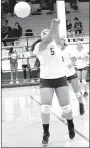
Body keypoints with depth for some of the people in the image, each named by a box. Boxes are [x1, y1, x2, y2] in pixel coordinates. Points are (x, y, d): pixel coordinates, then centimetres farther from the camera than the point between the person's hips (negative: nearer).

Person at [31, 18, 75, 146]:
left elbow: (56, 36, -18)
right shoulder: (39, 46, -1)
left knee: (65, 106, 3)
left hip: (60, 78, 1)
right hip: (46, 79, -1)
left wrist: (56, 26, -40)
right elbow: (47, 40, -21)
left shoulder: (56, 43, 5)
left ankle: (71, 127, 30)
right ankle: (46, 133, 7)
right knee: (45, 107, -11)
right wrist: (53, 25, -38)